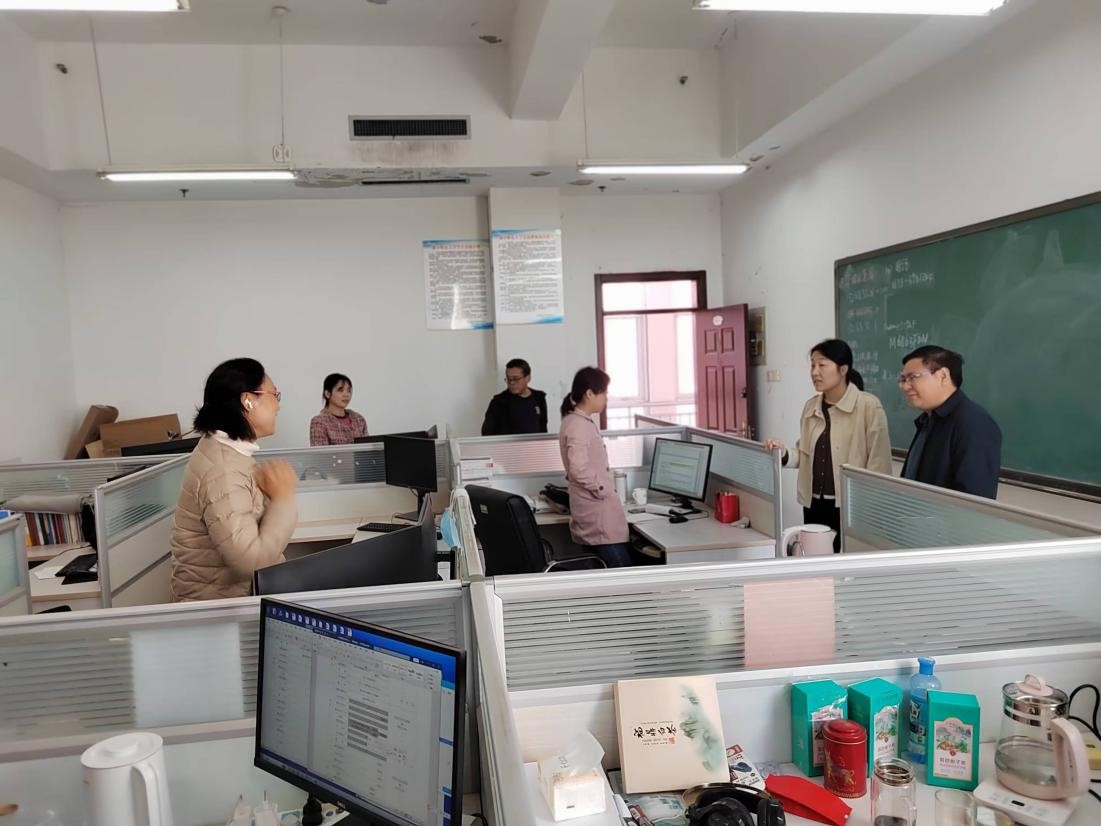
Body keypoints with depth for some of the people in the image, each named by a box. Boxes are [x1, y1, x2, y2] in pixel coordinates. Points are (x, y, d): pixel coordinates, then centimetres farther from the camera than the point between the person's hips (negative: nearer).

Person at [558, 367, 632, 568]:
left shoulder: (581, 421, 13)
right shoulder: (578, 425, -18)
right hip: (597, 512, -10)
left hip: (596, 508, 10)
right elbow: (578, 470, -26)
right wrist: (604, 490, -14)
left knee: (614, 572, 11)